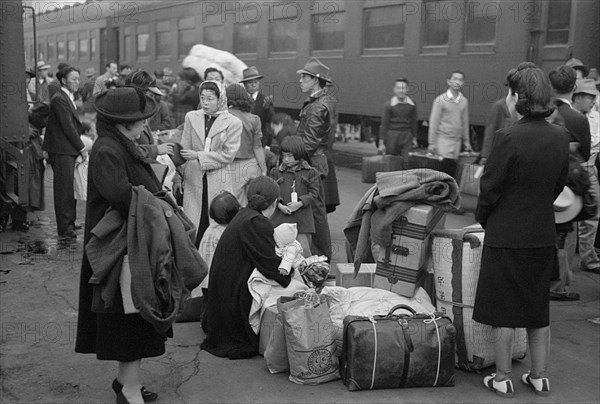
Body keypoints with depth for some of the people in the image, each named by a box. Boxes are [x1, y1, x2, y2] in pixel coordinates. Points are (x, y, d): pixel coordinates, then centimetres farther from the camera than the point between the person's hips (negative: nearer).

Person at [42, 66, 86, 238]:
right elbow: (68, 127, -17)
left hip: (69, 150, 9)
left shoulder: (69, 98, 18)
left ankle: (70, 222, 21)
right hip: (61, 150, -9)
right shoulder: (59, 99, -14)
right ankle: (64, 228, -2)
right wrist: (81, 148, -12)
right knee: (64, 189, -6)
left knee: (69, 187, 13)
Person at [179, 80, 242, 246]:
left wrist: (198, 156, -12)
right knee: (193, 225, 1)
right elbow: (184, 149, 11)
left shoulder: (233, 123, -1)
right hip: (193, 178, 2)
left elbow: (228, 155, -6)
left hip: (219, 181, -2)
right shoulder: (191, 117, 10)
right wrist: (179, 174, 2)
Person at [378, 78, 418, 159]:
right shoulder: (389, 105, -3)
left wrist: (414, 138, 15)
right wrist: (382, 142, -6)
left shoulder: (412, 105, 5)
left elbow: (413, 122, 14)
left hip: (406, 137, 2)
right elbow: (384, 124, -3)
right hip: (392, 137, -2)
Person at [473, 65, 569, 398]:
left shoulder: (508, 137, -18)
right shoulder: (559, 137, 0)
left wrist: (483, 220, 3)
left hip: (506, 236, -6)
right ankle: (539, 377, 27)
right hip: (543, 235, 6)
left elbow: (490, 188, -13)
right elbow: (559, 185, 8)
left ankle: (503, 379, 17)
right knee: (538, 309, 17)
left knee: (502, 310, 7)